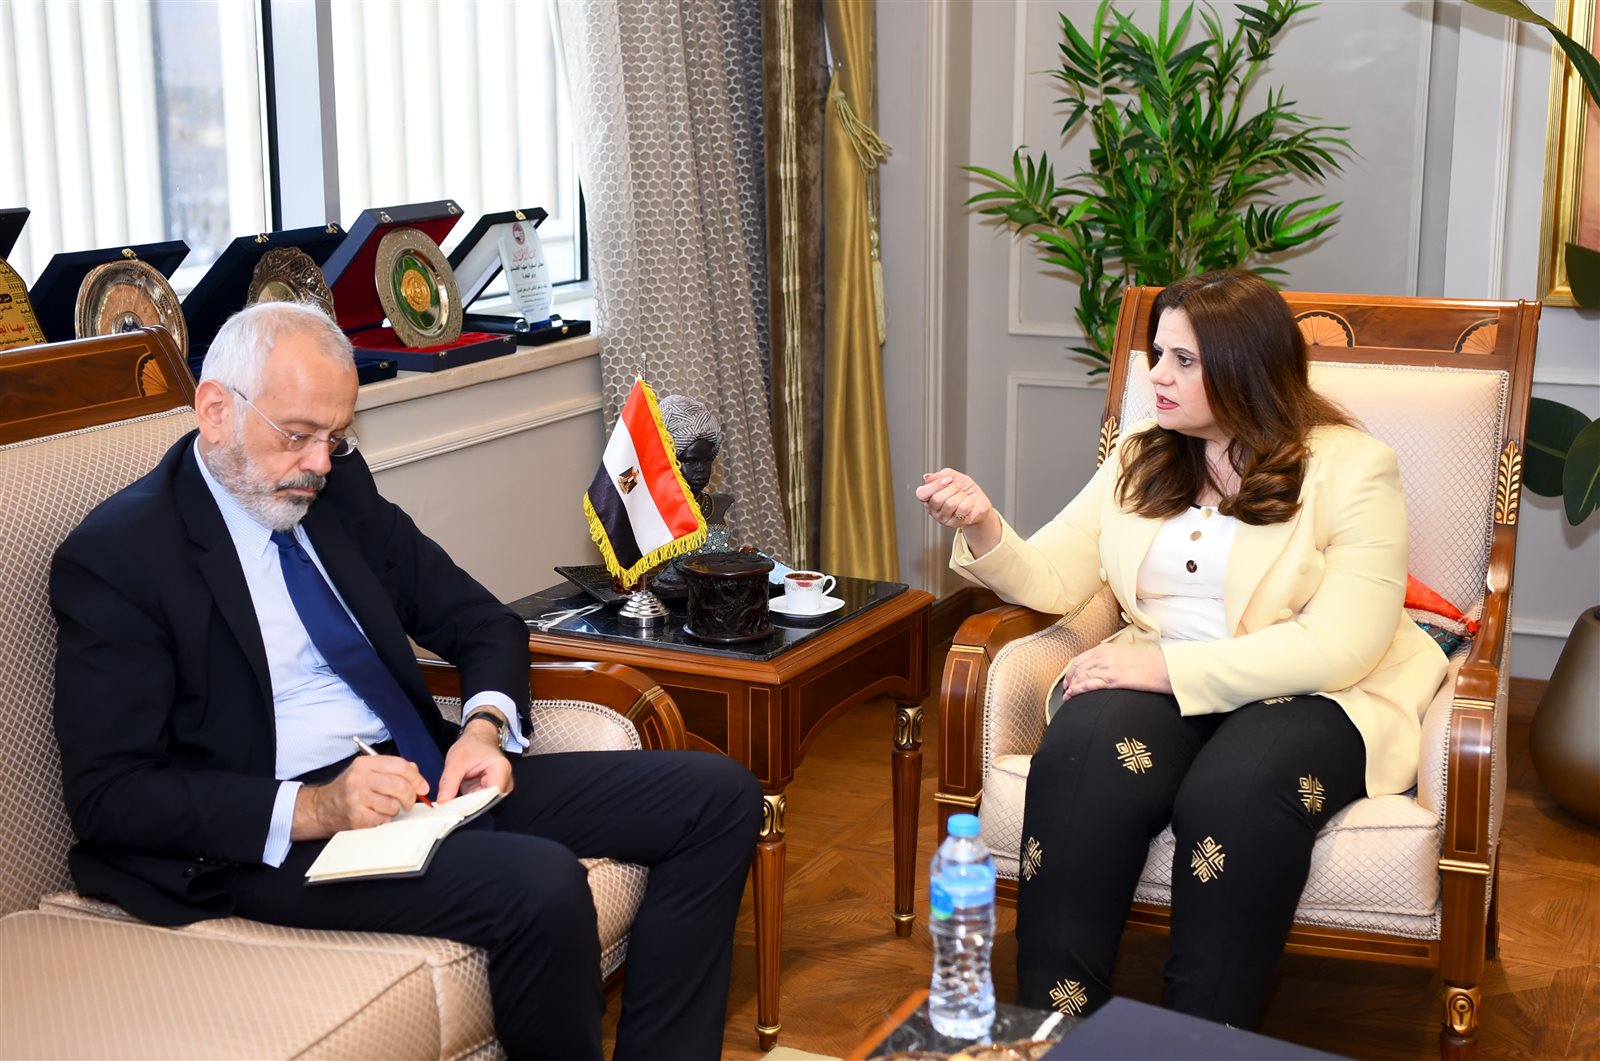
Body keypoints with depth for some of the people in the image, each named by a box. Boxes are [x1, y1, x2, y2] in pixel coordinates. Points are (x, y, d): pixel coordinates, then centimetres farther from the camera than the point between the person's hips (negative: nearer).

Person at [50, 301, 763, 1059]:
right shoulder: (115, 556, -9)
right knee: (539, 885, -34)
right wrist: (310, 810, -24)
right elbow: (106, 795, -13)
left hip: (426, 770, 8)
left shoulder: (339, 487, 10)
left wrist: (484, 727, -8)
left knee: (718, 796, -6)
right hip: (274, 838, -7)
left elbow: (482, 622, 15)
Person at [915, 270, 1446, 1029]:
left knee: (1235, 792, -36)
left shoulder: (1351, 469, -4)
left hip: (1309, 697, -3)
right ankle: (1055, 1029, -20)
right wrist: (984, 532, -14)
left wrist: (1168, 667, -21)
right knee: (1078, 762, -29)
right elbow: (1053, 581, 7)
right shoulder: (1141, 460, 13)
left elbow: (1336, 646, -16)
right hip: (1158, 681, 4)